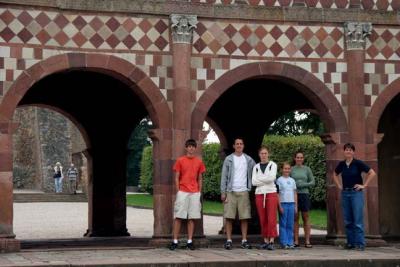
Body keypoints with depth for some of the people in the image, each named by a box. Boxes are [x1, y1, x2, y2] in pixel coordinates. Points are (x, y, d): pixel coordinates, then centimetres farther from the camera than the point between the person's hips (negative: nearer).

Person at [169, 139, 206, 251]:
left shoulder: (199, 162, 9)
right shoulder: (180, 161, 2)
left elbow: (200, 179, 13)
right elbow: (176, 177, 2)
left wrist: (199, 192, 6)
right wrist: (178, 191, -5)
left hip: (194, 193, 2)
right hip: (182, 192, -2)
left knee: (192, 218, 3)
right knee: (178, 217, -3)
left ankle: (190, 241, 7)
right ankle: (175, 241, 0)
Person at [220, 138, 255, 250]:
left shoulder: (249, 160, 9)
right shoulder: (228, 159, 4)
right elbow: (224, 176, 2)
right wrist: (223, 192, -4)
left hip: (243, 192, 2)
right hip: (230, 192, -1)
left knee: (244, 217, 0)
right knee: (229, 217, -4)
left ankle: (244, 241, 5)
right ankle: (229, 240, -1)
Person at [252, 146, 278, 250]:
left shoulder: (272, 165, 4)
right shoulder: (256, 167, 12)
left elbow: (272, 178, -12)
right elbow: (254, 182, 0)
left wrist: (259, 179, -4)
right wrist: (266, 181, -8)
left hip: (271, 193, -3)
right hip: (259, 194, 3)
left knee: (271, 219, -9)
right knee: (263, 219, 3)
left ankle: (271, 241, -10)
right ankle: (265, 241, 9)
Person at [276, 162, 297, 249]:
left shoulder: (292, 180, 12)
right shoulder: (279, 180, -1)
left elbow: (295, 194, 14)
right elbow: (277, 194, -3)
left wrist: (296, 206, 9)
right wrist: (280, 206, -9)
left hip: (291, 204, 4)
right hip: (283, 203, -4)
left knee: (290, 225, 5)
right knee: (283, 224, -2)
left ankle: (290, 243, 9)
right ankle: (284, 243, 0)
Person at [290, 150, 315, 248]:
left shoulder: (307, 169, 7)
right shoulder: (291, 169, 5)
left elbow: (313, 182, 6)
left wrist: (304, 184, -9)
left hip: (304, 194, 0)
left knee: (306, 218, 2)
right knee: (295, 218, 2)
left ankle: (307, 241, 3)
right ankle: (296, 241, 6)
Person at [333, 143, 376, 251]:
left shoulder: (358, 163, -6)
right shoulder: (341, 164, 7)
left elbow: (372, 173, -8)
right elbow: (335, 175, 26)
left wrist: (364, 185, -9)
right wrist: (339, 185, 13)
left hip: (356, 193, -5)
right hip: (345, 193, 5)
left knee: (358, 220, -6)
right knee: (348, 220, 8)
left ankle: (360, 243, -3)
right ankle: (350, 242, 15)